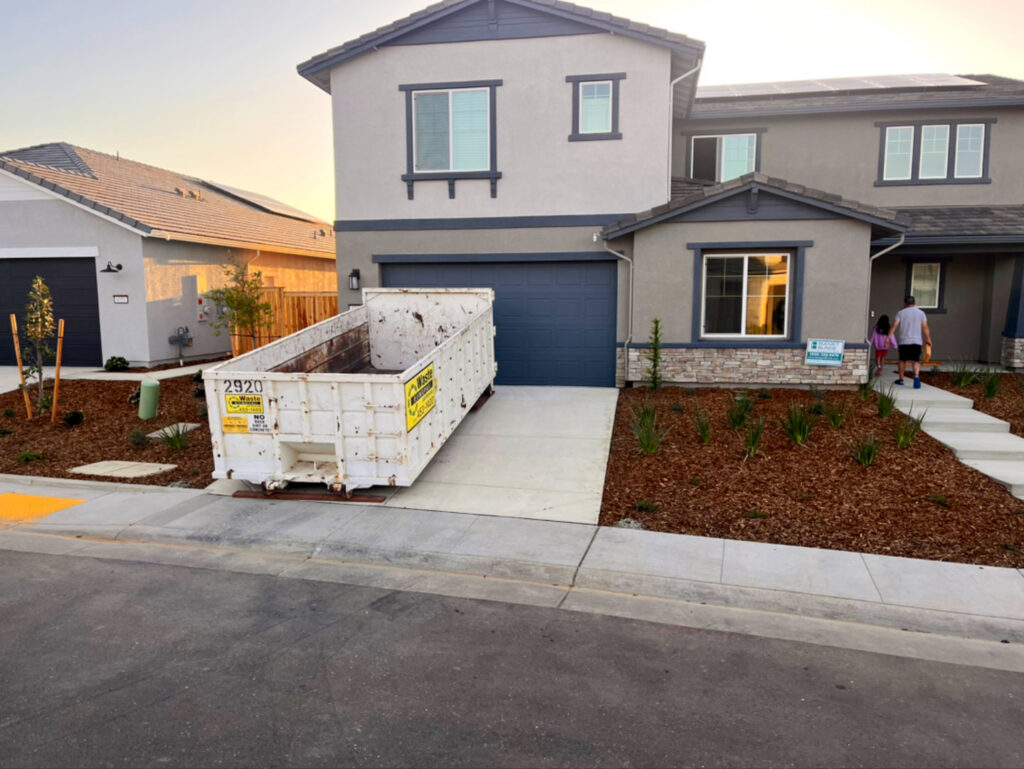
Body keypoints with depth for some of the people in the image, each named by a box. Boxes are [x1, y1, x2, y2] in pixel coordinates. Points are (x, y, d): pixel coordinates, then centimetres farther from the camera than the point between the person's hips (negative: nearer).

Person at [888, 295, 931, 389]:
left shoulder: (901, 313, 3)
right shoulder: (921, 313, 5)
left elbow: (894, 326, -5)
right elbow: (925, 327, -1)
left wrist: (889, 338, -6)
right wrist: (928, 339, 4)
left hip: (904, 341, 0)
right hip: (917, 341, 0)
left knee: (902, 360, 13)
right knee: (916, 361, 1)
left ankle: (901, 379, 20)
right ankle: (916, 376, -23)